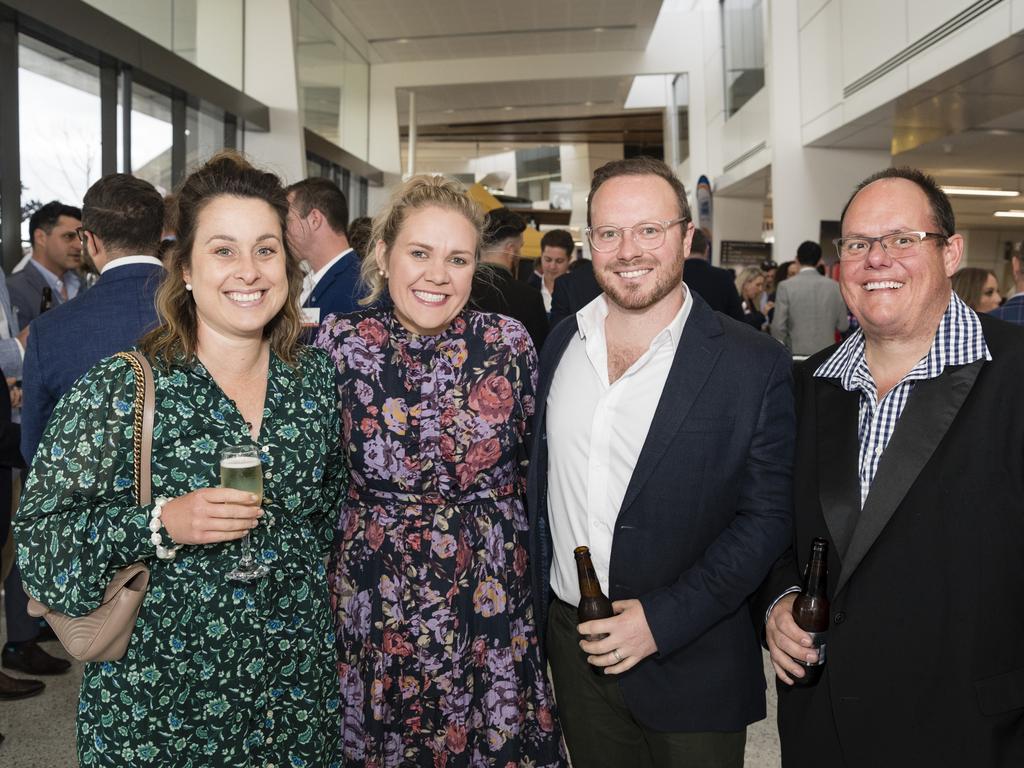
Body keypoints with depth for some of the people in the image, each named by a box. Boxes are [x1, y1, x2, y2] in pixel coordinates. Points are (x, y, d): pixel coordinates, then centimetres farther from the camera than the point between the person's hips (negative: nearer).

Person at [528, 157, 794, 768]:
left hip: (690, 666, -3)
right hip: (572, 643, 4)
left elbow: (766, 517, -12)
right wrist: (536, 602, 10)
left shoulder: (756, 364, -13)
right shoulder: (561, 343, 2)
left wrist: (662, 620, -17)